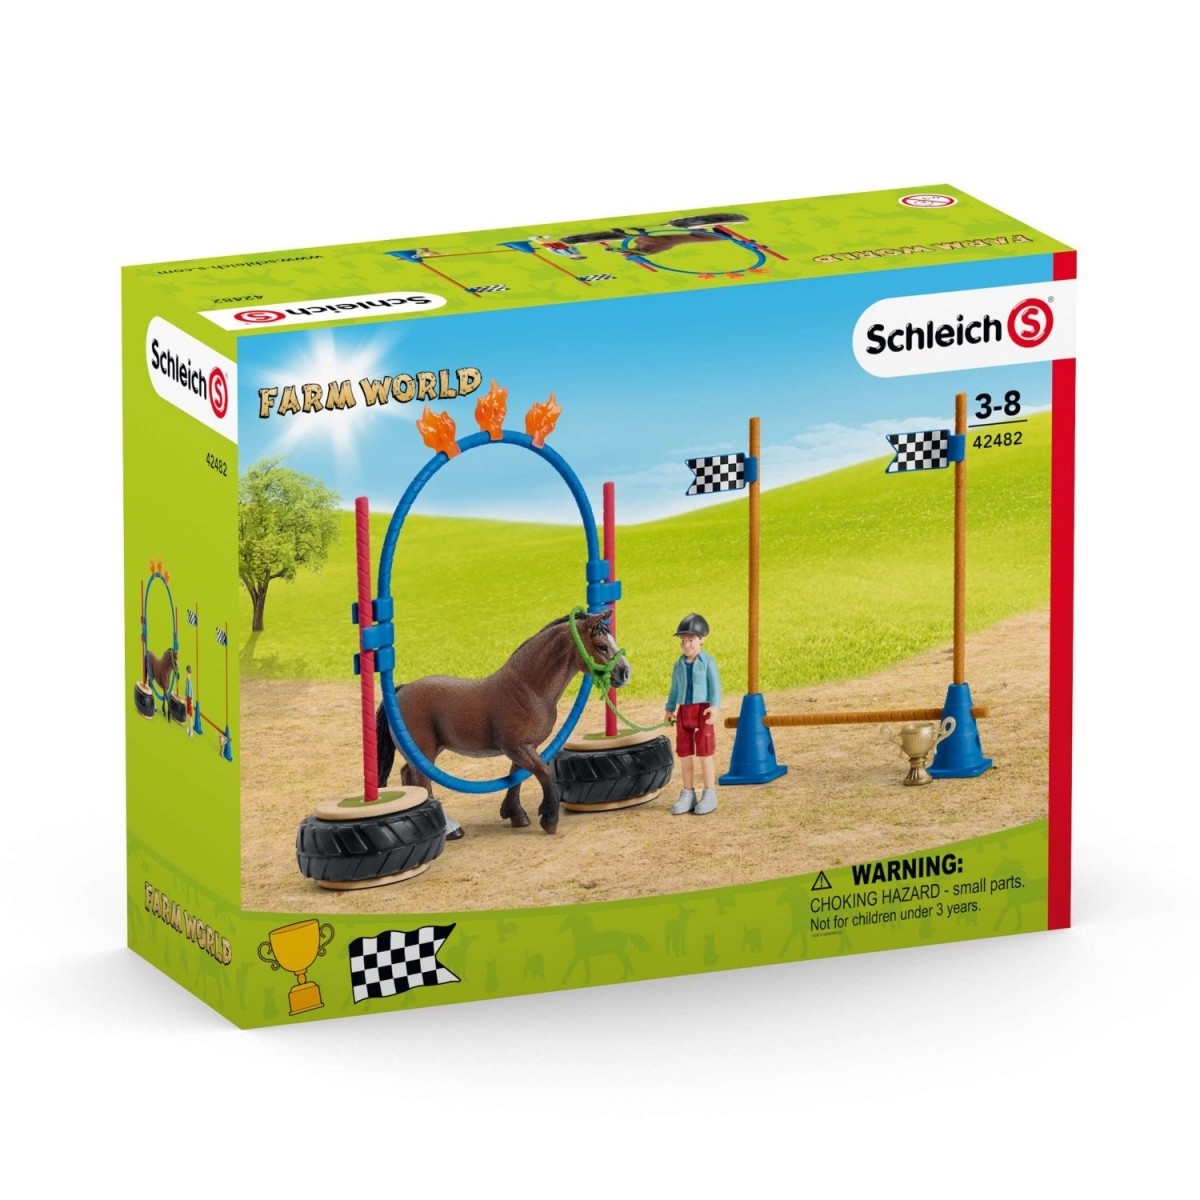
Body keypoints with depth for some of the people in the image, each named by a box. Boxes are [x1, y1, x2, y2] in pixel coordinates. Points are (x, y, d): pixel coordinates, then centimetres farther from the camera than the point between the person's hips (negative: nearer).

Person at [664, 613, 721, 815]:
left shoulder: (707, 662, -6)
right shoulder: (679, 664, 10)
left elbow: (715, 686, -10)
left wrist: (714, 706, -20)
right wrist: (670, 709, 19)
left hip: (702, 710, -6)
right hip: (683, 711, 6)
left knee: (704, 753, -2)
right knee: (684, 754, 9)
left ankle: (709, 795, 3)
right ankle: (688, 794, 18)